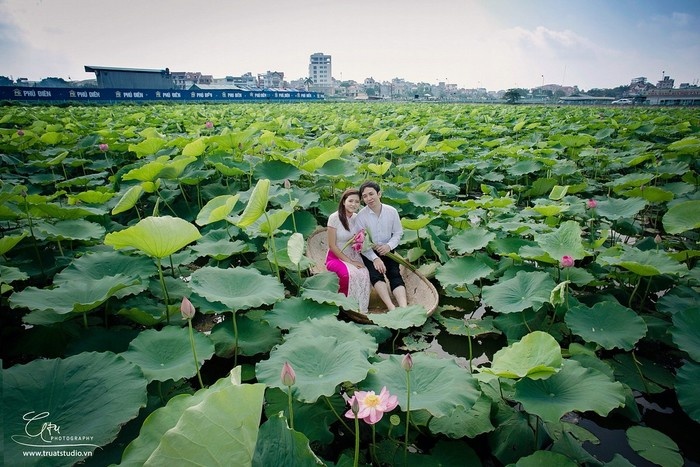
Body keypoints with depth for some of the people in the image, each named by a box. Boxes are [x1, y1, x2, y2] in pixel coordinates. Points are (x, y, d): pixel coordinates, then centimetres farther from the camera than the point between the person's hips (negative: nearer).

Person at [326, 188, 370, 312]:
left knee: (364, 274, -27)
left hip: (353, 256, 4)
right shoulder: (334, 217, -12)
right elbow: (332, 245, -12)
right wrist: (349, 261, -16)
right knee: (349, 274, -33)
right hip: (336, 257, -4)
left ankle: (361, 309, -12)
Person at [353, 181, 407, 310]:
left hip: (387, 251, 2)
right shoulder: (361, 216, -11)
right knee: (375, 275, -27)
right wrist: (375, 258, -20)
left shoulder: (392, 211, -5)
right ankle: (392, 308, -37)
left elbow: (398, 233, 6)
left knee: (395, 275, -19)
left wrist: (389, 246, -14)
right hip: (369, 252, -2)